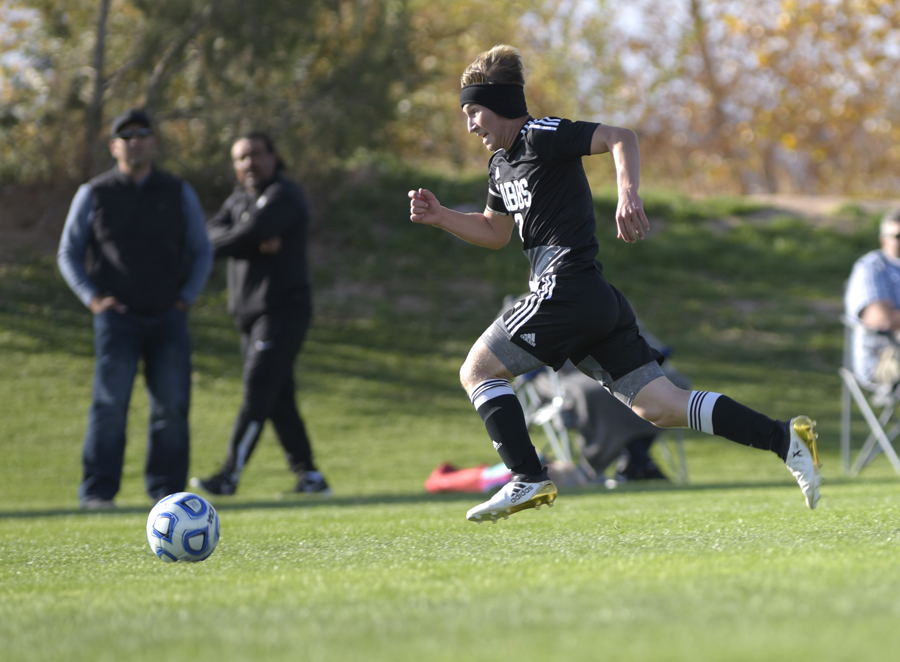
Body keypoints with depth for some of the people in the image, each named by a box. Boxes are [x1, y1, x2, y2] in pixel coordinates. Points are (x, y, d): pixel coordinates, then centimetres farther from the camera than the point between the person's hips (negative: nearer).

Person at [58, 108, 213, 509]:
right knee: (110, 402, -14)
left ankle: (166, 488, 1)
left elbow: (201, 251, 16)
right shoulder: (93, 195, 5)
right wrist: (93, 298, -3)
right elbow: (69, 254, 10)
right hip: (118, 315, -2)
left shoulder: (179, 194, 9)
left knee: (171, 404, -6)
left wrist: (186, 296, 3)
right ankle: (97, 491, -13)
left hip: (167, 315, 2)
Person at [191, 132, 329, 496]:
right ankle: (309, 476, 12)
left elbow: (244, 235, -21)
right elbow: (213, 232, -1)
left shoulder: (283, 196, -9)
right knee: (278, 398, 8)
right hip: (252, 313, 9)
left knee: (258, 392, -11)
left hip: (282, 311, -9)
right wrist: (255, 244, -17)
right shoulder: (239, 198, 18)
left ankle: (229, 475, -15)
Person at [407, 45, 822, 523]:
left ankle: (528, 480, -9)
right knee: (661, 407, 3)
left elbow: (620, 138, -17)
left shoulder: (540, 137, -6)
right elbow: (495, 232, 35)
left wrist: (628, 195, -33)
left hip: (566, 288, -10)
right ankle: (783, 438, -2)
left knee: (477, 371, -2)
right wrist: (440, 217, 21)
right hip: (597, 303, 10)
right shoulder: (502, 164, 22)